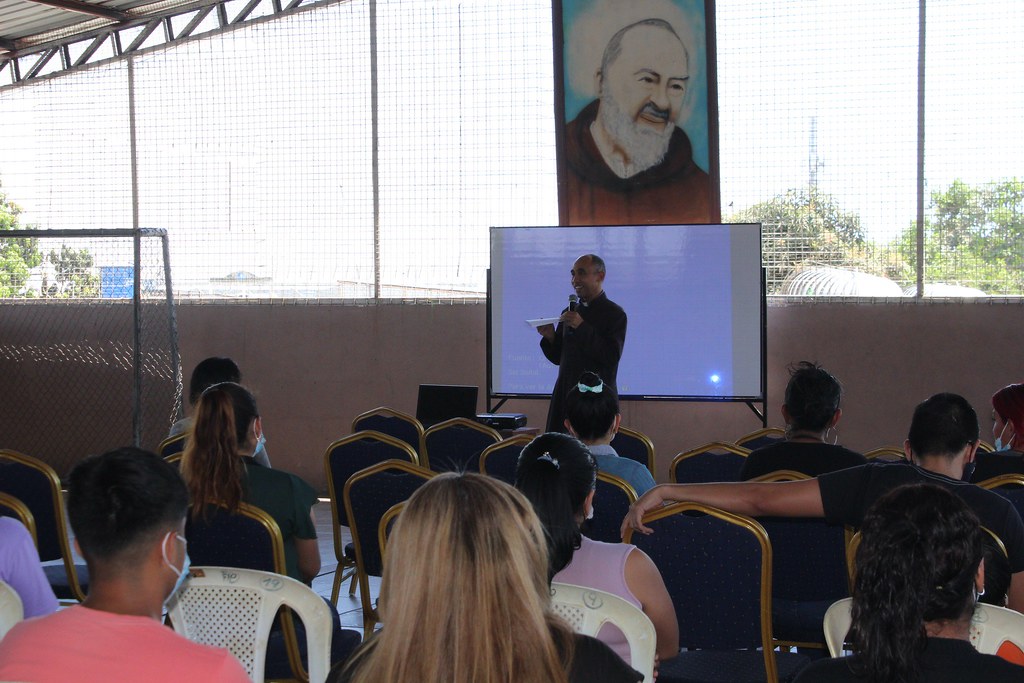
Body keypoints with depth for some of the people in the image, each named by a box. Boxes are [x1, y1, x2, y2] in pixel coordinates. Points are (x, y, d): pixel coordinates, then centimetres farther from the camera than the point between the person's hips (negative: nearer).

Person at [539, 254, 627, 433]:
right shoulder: (569, 313, 14)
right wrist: (550, 337, -3)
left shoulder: (615, 314, -5)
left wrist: (582, 327, -20)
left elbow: (612, 357, -16)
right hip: (565, 394, 6)